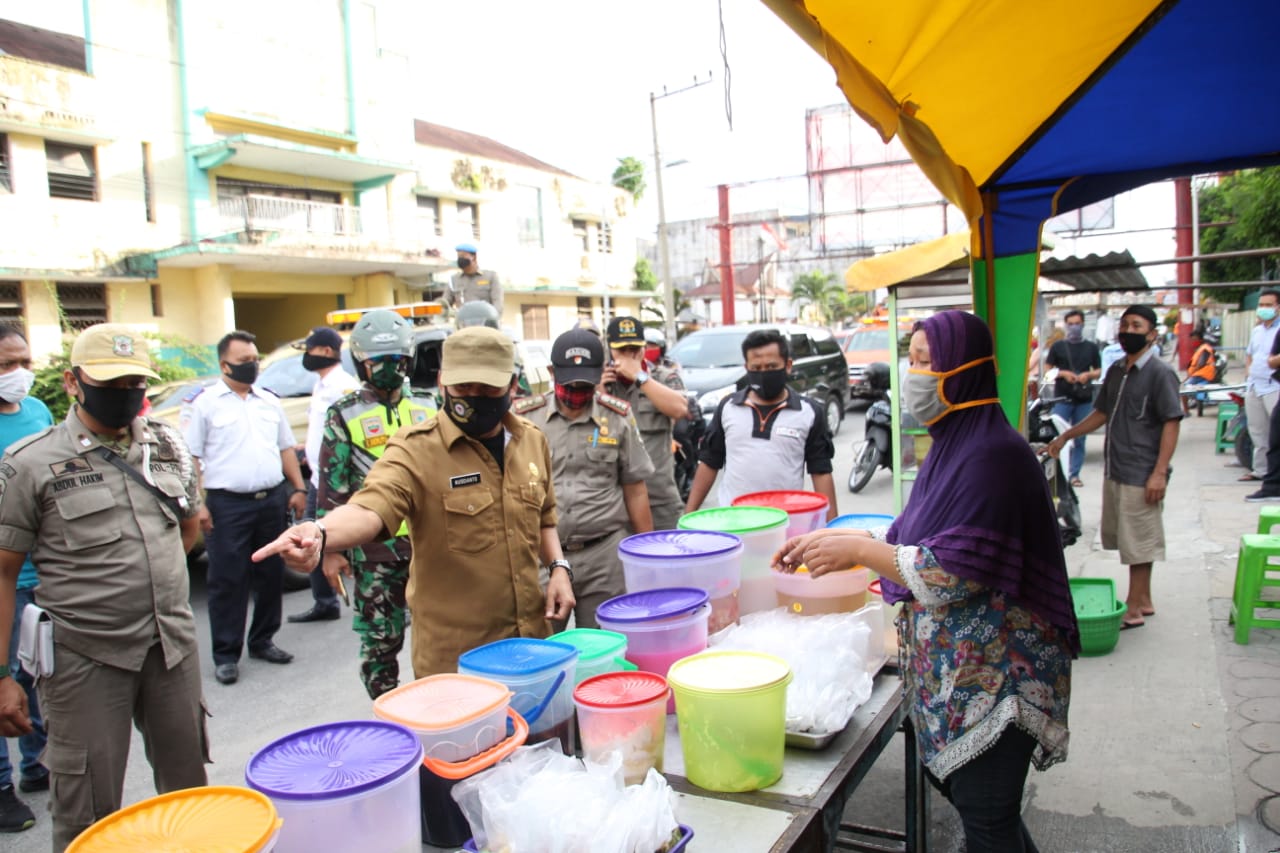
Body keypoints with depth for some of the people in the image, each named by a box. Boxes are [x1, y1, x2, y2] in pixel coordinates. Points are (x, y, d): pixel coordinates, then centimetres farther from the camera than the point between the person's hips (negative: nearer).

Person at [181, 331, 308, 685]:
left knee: (271, 575, 11)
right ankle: (226, 655, 9)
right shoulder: (204, 403, -2)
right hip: (228, 505, -5)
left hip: (273, 500, 5)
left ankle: (263, 641, 26)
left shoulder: (269, 401, 14)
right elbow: (189, 457, -6)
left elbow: (286, 448, 19)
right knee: (228, 581, 0)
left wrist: (298, 488, 10)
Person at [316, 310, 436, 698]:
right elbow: (332, 487, -1)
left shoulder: (427, 408, 9)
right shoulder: (344, 415, 0)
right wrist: (331, 549, -5)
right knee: (381, 641, 6)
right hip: (375, 549, -2)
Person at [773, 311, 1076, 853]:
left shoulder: (994, 454, -22)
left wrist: (859, 549, -18)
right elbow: (913, 537, 14)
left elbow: (954, 575, -25)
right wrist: (831, 539, 6)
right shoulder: (954, 443, 8)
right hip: (953, 667, 9)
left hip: (992, 678, -9)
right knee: (956, 784, 22)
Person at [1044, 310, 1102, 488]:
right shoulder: (1058, 346, 5)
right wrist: (1063, 373, -13)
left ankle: (1074, 473, 14)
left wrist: (1088, 375, -10)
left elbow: (1099, 371, 12)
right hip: (1062, 397, -2)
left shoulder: (1091, 347, 9)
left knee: (1080, 438, 6)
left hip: (1084, 399, 2)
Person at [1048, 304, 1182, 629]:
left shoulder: (1160, 373, -9)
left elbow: (1171, 424, -12)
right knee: (1130, 540, 14)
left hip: (1141, 474, -7)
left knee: (1139, 542, -1)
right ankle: (1144, 600, 26)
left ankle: (1133, 610, 6)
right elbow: (1101, 414, 23)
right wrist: (1065, 437, 17)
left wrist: (1160, 472, -18)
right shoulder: (1116, 371, 13)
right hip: (1115, 470, 8)